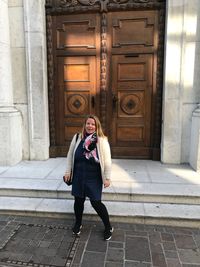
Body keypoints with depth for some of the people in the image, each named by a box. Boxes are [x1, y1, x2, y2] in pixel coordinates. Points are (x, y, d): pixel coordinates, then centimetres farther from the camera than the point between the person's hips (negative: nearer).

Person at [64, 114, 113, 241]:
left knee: (96, 202, 0)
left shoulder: (102, 140, -11)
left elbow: (107, 161, -9)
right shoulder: (77, 138, -1)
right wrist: (68, 171, 8)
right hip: (78, 177, 3)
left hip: (94, 178, -3)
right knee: (78, 201, 13)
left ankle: (108, 227, 24)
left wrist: (107, 178, -10)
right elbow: (70, 156, 8)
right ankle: (78, 223, 41)